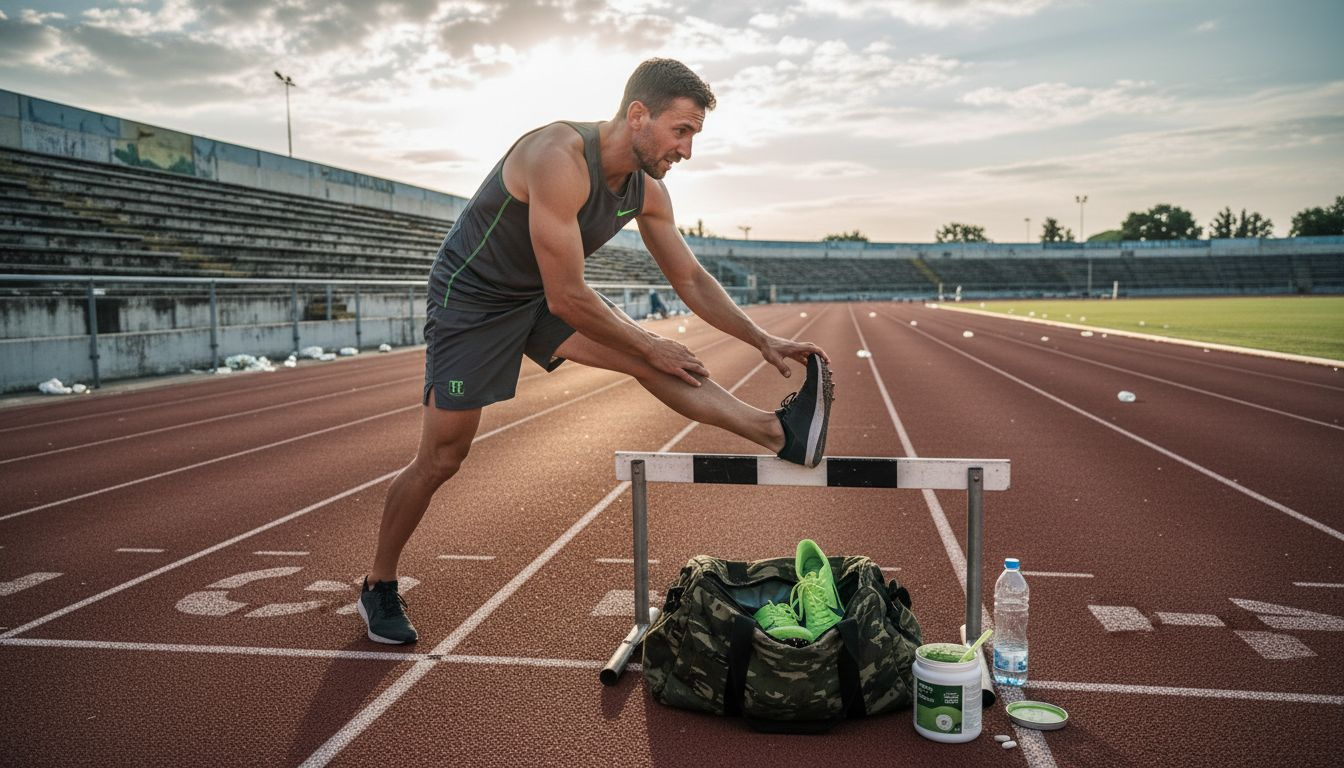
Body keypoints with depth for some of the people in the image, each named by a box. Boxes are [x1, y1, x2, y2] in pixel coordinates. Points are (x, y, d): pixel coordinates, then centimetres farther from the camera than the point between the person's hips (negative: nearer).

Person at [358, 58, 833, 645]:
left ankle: (781, 433, -16)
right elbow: (567, 298, -32)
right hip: (472, 296, -6)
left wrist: (762, 340, -4)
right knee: (440, 459, 0)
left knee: (650, 358, -12)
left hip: (544, 296, 7)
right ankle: (379, 587, 19)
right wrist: (649, 347, -21)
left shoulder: (647, 192, -8)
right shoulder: (560, 159, -33)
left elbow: (690, 279, 3)